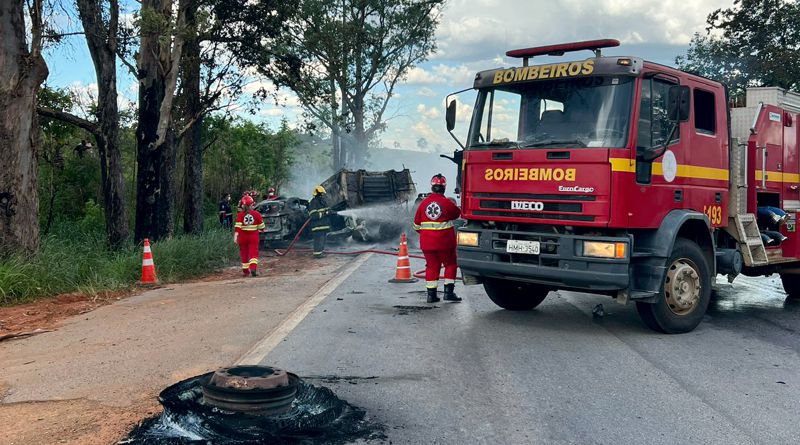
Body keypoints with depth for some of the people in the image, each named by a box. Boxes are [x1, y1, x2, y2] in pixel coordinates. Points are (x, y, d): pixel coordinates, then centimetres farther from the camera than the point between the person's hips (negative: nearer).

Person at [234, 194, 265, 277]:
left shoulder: (240, 215, -5)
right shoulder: (256, 214, -2)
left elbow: (238, 227, -14)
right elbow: (261, 226, 5)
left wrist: (235, 236, -17)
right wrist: (260, 230, 27)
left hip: (243, 237, 1)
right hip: (253, 237, -1)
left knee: (244, 254, 13)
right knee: (253, 253, -3)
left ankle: (245, 271, 20)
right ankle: (253, 267, -24)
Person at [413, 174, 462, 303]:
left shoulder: (423, 203, -1)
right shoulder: (447, 203, -12)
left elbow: (416, 225, 6)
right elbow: (458, 214, 8)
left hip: (427, 243, 3)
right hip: (445, 242, -3)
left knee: (431, 266, 12)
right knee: (450, 264, 11)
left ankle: (431, 294, 10)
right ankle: (449, 291, 6)